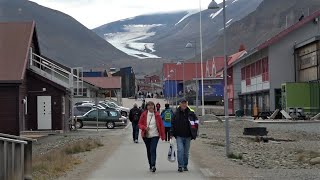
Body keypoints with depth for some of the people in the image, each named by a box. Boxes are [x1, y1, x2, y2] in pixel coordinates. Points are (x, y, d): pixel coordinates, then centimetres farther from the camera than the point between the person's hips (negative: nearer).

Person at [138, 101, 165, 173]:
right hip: (146, 136, 2)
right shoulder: (144, 114, 1)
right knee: (148, 151, 11)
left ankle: (153, 166, -22)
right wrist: (144, 127, -16)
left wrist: (162, 135, 1)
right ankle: (150, 165, 25)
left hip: (155, 135, -2)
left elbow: (161, 125, 4)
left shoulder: (157, 115, -1)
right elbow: (140, 124, 5)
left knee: (153, 150, -17)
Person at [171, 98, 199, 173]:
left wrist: (194, 133, 3)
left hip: (188, 136, 1)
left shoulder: (191, 113, 0)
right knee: (180, 150, -13)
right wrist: (172, 133, 4)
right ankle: (180, 166, -10)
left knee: (186, 152, 9)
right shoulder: (176, 113, 1)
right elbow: (172, 124, 10)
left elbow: (196, 122, 9)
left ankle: (185, 166, 21)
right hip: (179, 136, -1)